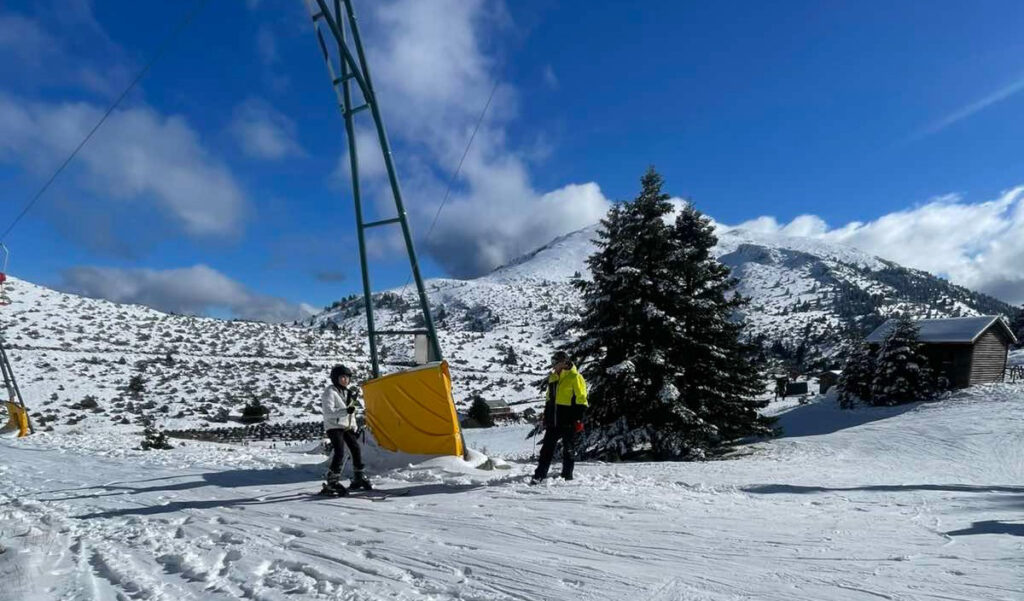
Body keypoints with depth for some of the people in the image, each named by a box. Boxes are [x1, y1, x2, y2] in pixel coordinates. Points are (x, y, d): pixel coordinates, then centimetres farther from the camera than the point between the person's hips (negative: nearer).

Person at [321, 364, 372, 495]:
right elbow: (328, 412, -23)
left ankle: (359, 478, 17)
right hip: (334, 427, -8)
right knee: (339, 453, -17)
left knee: (356, 449, 4)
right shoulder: (330, 392, -11)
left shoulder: (348, 392, 15)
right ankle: (332, 482, -10)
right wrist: (346, 411, -32)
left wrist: (355, 427, 18)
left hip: (347, 427, 8)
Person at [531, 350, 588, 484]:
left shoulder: (575, 377, -8)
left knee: (569, 449, 6)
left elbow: (581, 400, -10)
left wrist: (578, 420, -14)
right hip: (553, 421, 6)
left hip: (568, 422, -6)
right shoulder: (552, 377, 12)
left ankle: (567, 475, 16)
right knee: (547, 448, 5)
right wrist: (546, 418, 16)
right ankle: (539, 475, 8)